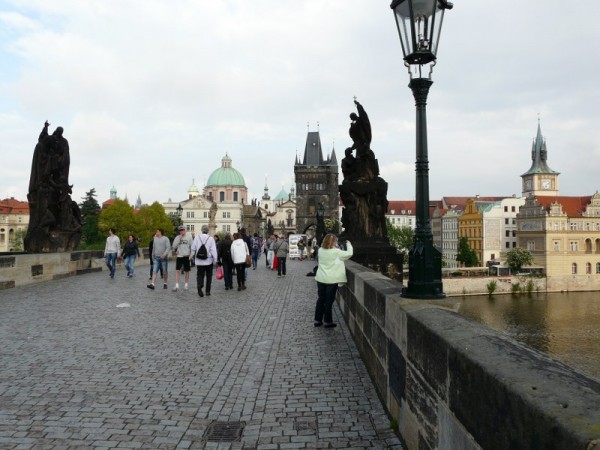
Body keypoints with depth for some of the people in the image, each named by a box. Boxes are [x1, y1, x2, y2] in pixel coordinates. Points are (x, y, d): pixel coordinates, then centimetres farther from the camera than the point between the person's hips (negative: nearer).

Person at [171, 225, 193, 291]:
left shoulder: (189, 237, 1)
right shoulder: (177, 237, 5)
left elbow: (192, 247, 2)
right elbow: (174, 246, -6)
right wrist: (179, 238, -10)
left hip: (186, 256, -1)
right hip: (179, 256, 1)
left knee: (186, 271, 8)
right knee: (177, 270, -7)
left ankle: (186, 284, 21)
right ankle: (177, 286, -7)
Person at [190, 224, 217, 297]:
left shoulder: (197, 237, -3)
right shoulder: (211, 238, -8)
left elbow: (193, 248, 2)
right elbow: (213, 250, -11)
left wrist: (192, 255, 19)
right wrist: (215, 259, -6)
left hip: (199, 261, 1)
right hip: (208, 261, -1)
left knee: (199, 275, 8)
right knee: (208, 276, 12)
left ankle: (200, 286, -19)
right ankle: (208, 291, 14)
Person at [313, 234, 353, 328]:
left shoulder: (320, 250, 1)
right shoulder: (336, 252, -15)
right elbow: (349, 254, -6)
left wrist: (336, 247, 15)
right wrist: (348, 244, 10)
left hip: (320, 279, 5)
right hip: (331, 280, -5)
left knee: (320, 299, 15)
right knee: (329, 301, 5)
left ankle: (317, 320, 22)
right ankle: (327, 322, 13)